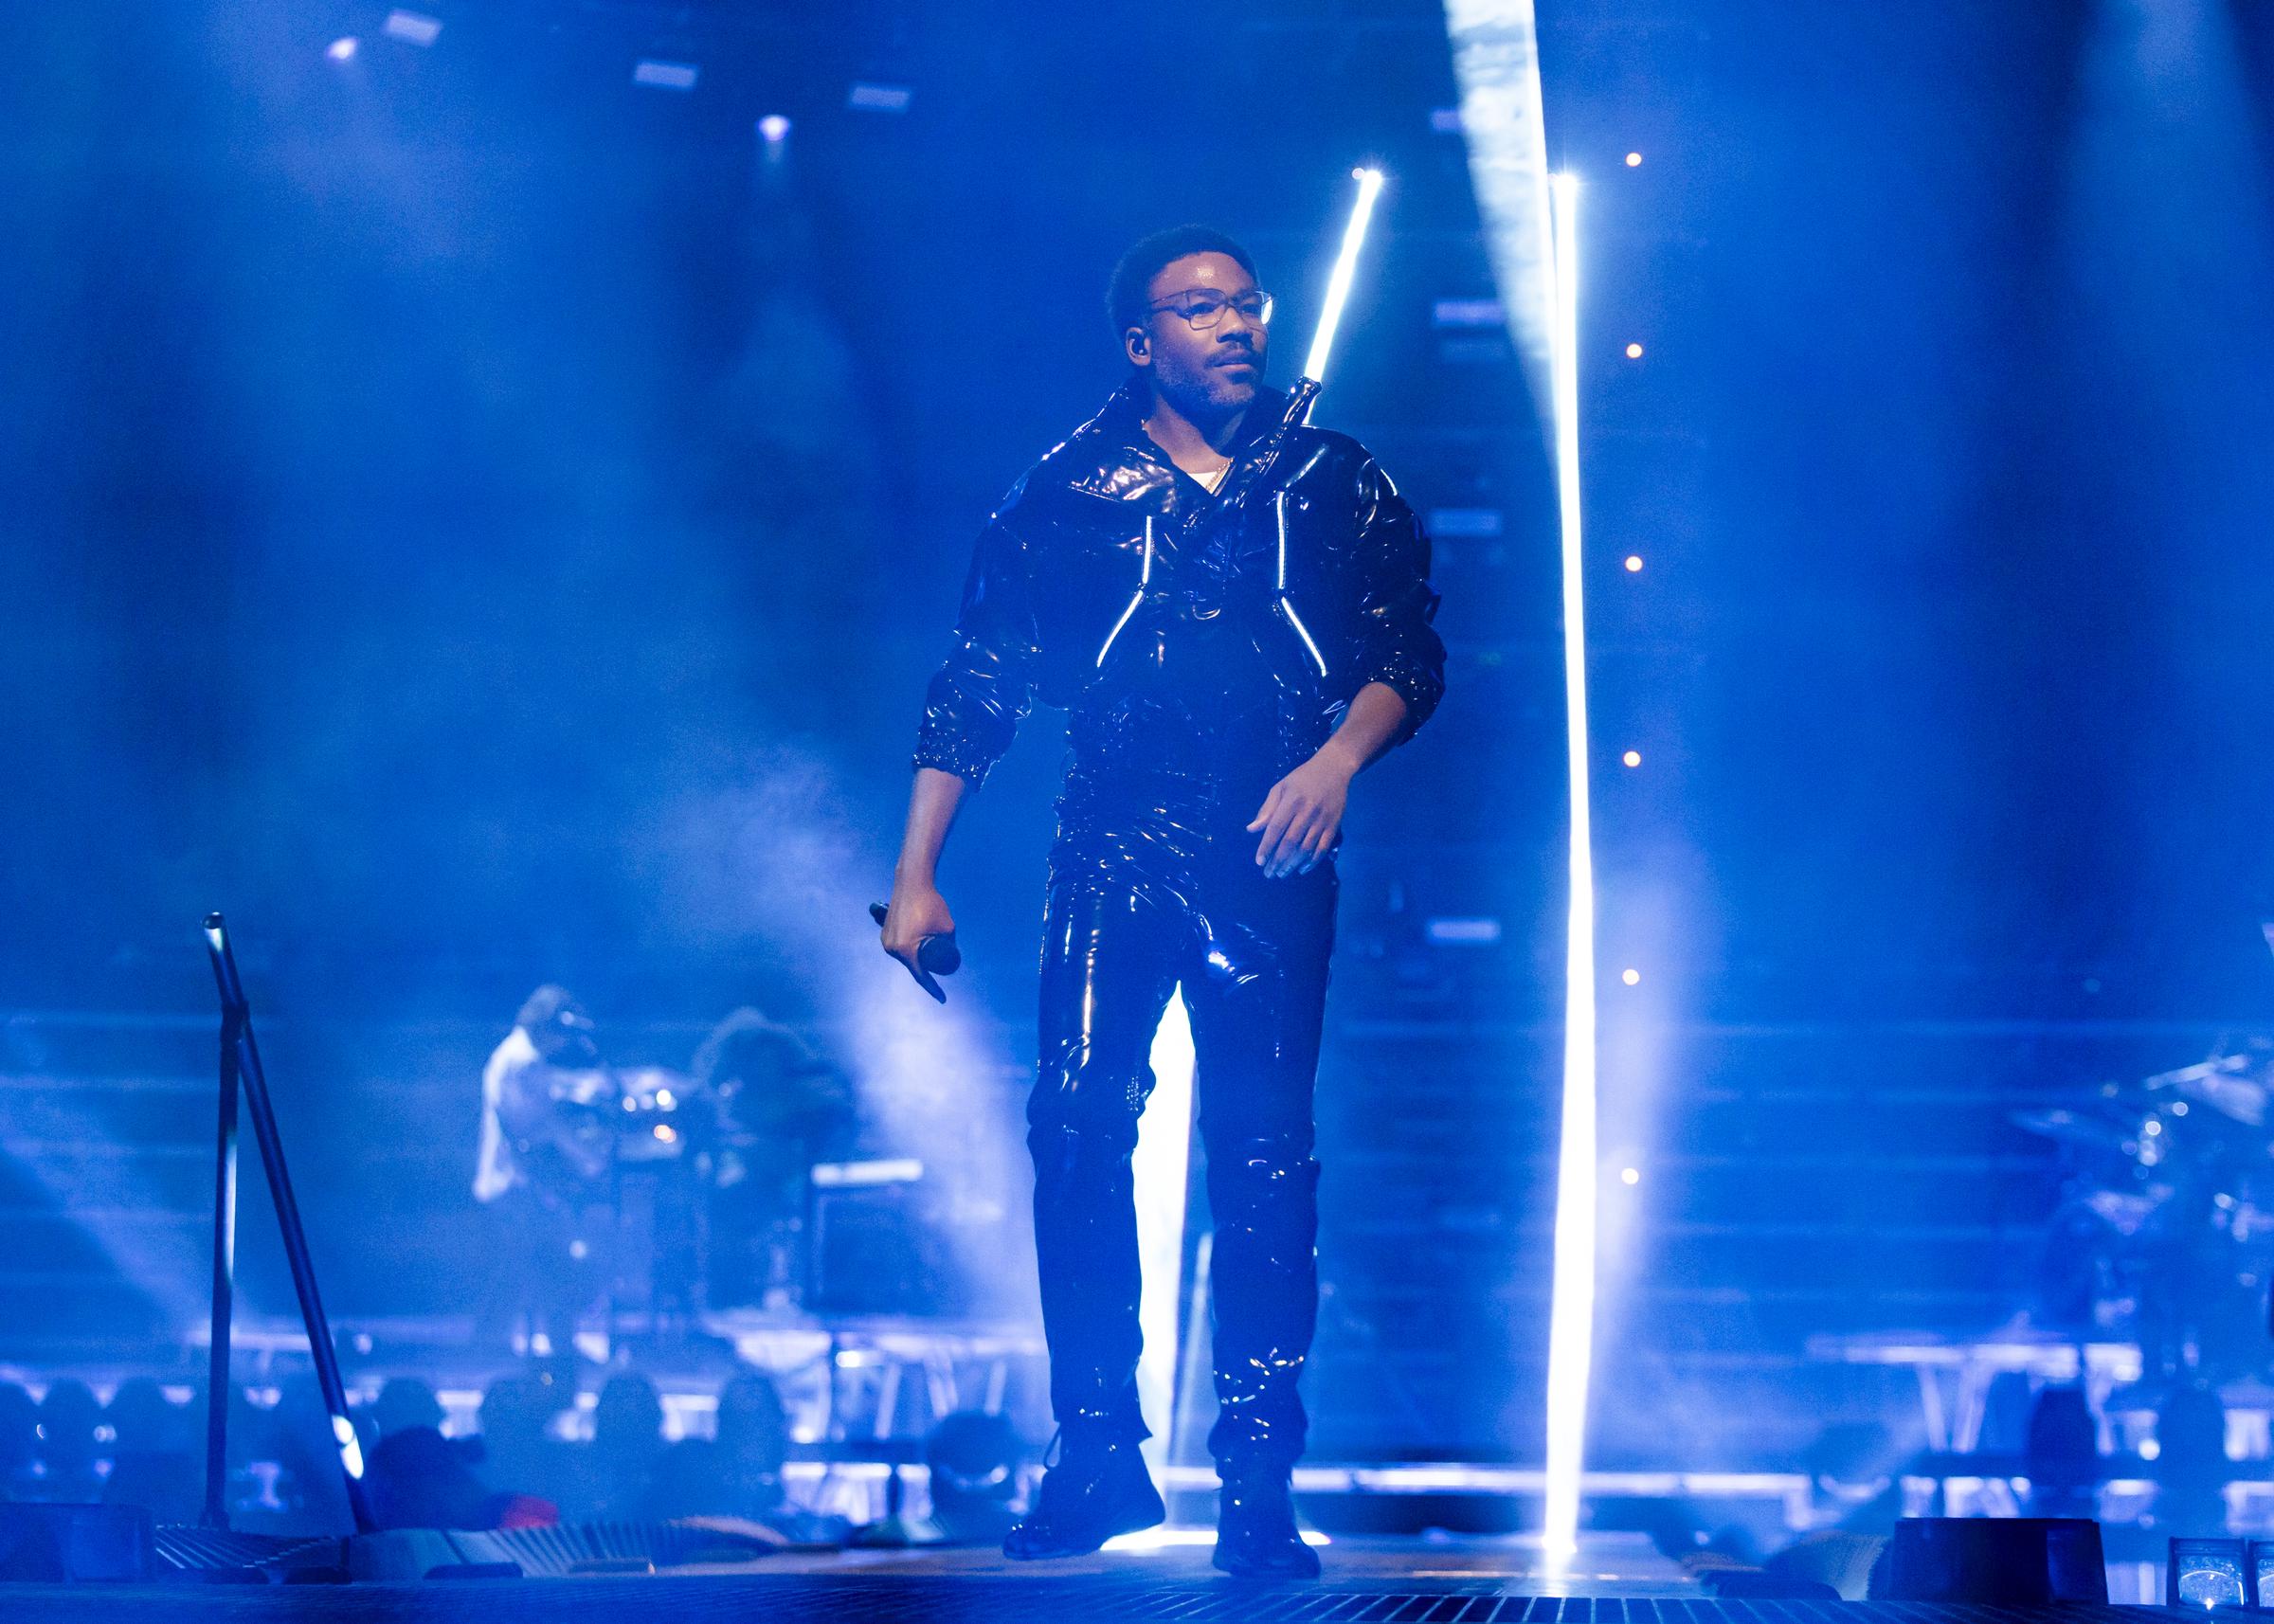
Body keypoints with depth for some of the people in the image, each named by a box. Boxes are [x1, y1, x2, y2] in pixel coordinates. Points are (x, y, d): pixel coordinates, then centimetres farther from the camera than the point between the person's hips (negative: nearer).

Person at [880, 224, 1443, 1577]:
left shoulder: (1341, 488, 11)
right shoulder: (1068, 493, 8)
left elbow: (1410, 656, 7)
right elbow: (977, 690, 7)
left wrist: (1340, 757, -13)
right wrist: (917, 877, 1)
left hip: (1271, 859, 0)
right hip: (1112, 856, 0)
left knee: (1265, 1155, -4)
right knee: (1079, 1133, -7)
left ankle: (1258, 1482, -1)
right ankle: (1101, 1459, 4)